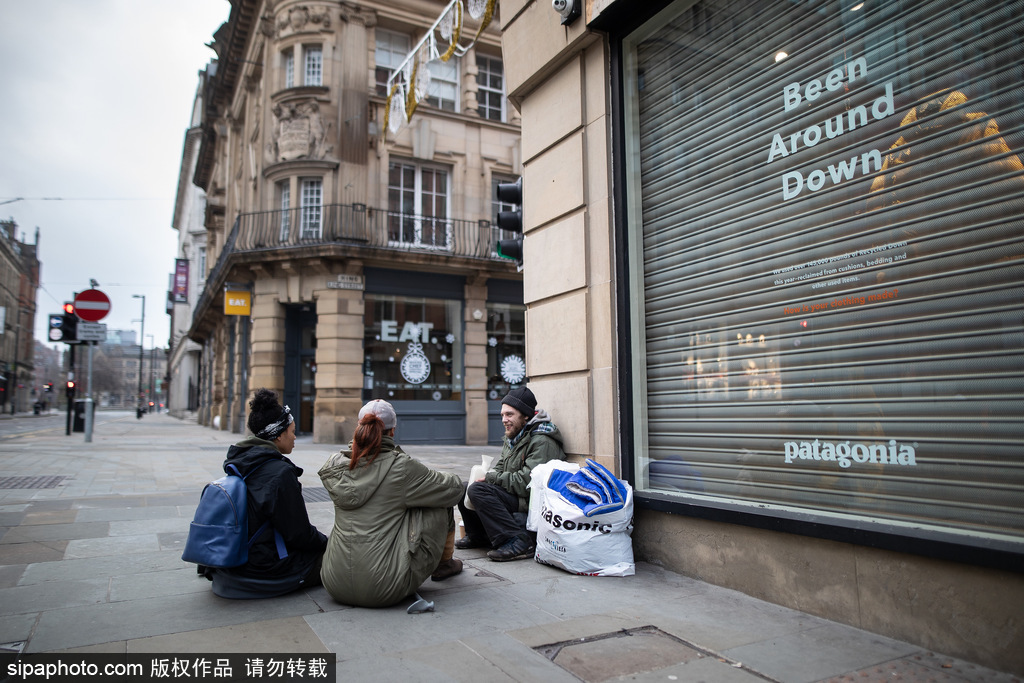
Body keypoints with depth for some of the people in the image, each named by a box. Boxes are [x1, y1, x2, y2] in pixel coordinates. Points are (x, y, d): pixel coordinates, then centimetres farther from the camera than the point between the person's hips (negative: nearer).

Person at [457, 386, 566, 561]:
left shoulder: (542, 441, -18)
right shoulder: (514, 437, 13)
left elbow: (527, 483, -26)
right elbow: (500, 467, 21)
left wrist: (491, 478, -17)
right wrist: (489, 476, -3)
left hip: (529, 502, -10)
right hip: (512, 495, 10)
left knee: (478, 490, -27)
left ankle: (519, 541, -28)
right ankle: (479, 536, 20)